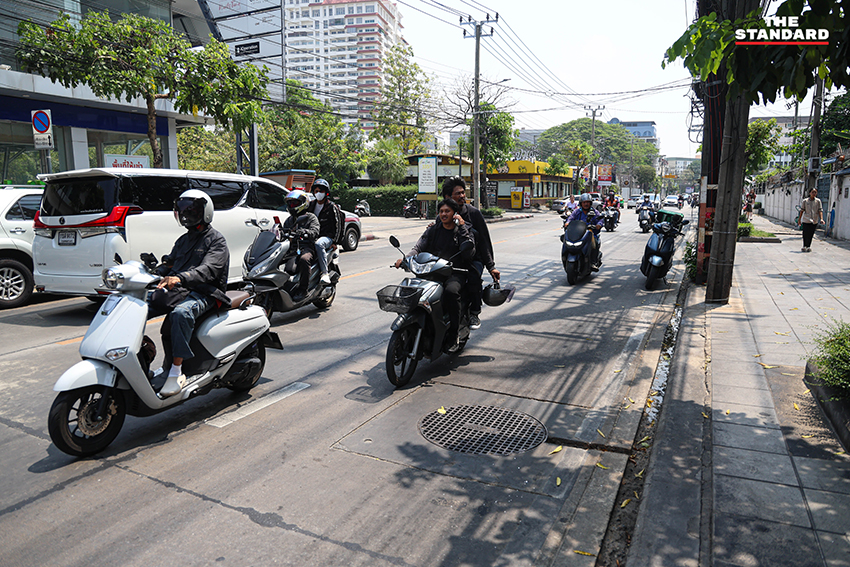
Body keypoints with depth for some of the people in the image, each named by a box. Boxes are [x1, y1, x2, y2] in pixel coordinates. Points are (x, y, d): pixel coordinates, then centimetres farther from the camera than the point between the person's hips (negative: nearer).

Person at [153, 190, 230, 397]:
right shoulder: (183, 240, 27)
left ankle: (176, 373, -35)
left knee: (181, 313, -37)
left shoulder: (216, 240, 0)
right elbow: (168, 264, 21)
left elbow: (207, 270, -18)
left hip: (204, 294, -8)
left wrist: (179, 278, -36)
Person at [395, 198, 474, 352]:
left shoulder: (464, 229, 6)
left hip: (455, 272, -3)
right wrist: (406, 258, -17)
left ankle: (453, 337, -24)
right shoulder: (433, 230, 14)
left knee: (451, 291, -35)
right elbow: (419, 247, 3)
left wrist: (462, 227, -12)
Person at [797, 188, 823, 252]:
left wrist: (821, 219, -13)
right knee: (805, 234, -4)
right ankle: (804, 246, 8)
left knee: (811, 234, 4)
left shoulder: (818, 201, 3)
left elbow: (820, 210, -1)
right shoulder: (805, 201, 3)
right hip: (806, 220, -1)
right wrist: (799, 220, 8)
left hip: (814, 221, 1)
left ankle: (808, 246, 16)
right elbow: (802, 210, 8)